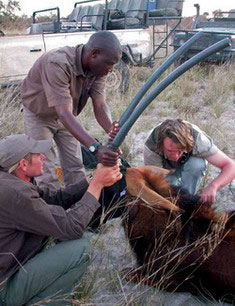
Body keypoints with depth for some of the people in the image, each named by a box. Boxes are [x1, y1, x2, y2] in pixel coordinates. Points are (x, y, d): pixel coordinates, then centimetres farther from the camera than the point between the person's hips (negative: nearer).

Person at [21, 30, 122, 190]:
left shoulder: (98, 68, -18)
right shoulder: (57, 64, -39)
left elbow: (100, 105, -21)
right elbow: (64, 113, -46)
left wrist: (111, 129, -43)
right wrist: (95, 147, -56)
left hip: (65, 115, 6)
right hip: (38, 116, -5)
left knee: (75, 168, 6)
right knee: (47, 174, -8)